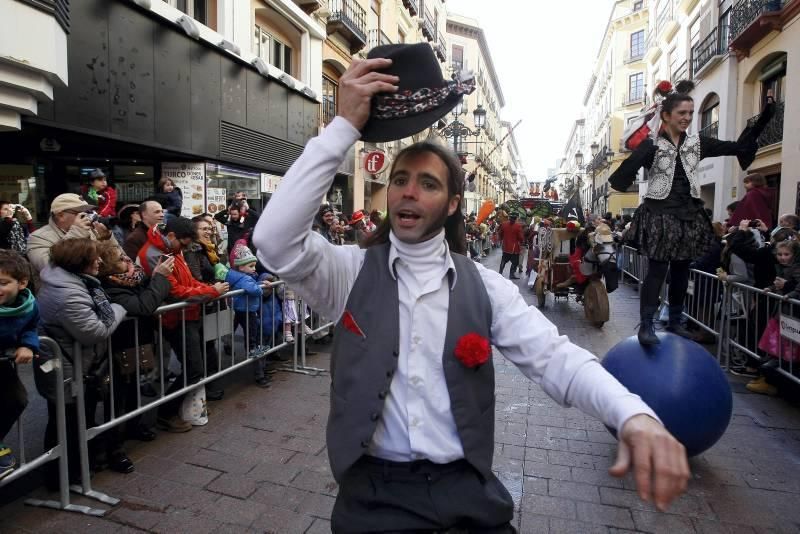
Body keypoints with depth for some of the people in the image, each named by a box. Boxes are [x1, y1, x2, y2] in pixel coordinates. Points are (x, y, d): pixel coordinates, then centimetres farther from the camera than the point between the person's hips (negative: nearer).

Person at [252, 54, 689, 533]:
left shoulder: (485, 287, -1)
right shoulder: (352, 271, -4)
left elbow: (555, 358, -8)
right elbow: (275, 241, -19)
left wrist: (635, 415, -27)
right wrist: (345, 126, -22)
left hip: (467, 487, 2)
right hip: (375, 490, -1)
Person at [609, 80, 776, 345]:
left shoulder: (697, 142, 9)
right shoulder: (652, 144, -7)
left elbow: (738, 147, 11)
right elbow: (630, 165, -23)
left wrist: (765, 116, 8)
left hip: (689, 212, 6)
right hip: (660, 212, -6)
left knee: (681, 270, 11)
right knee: (657, 269, -8)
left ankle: (675, 321, 24)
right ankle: (646, 324, -2)